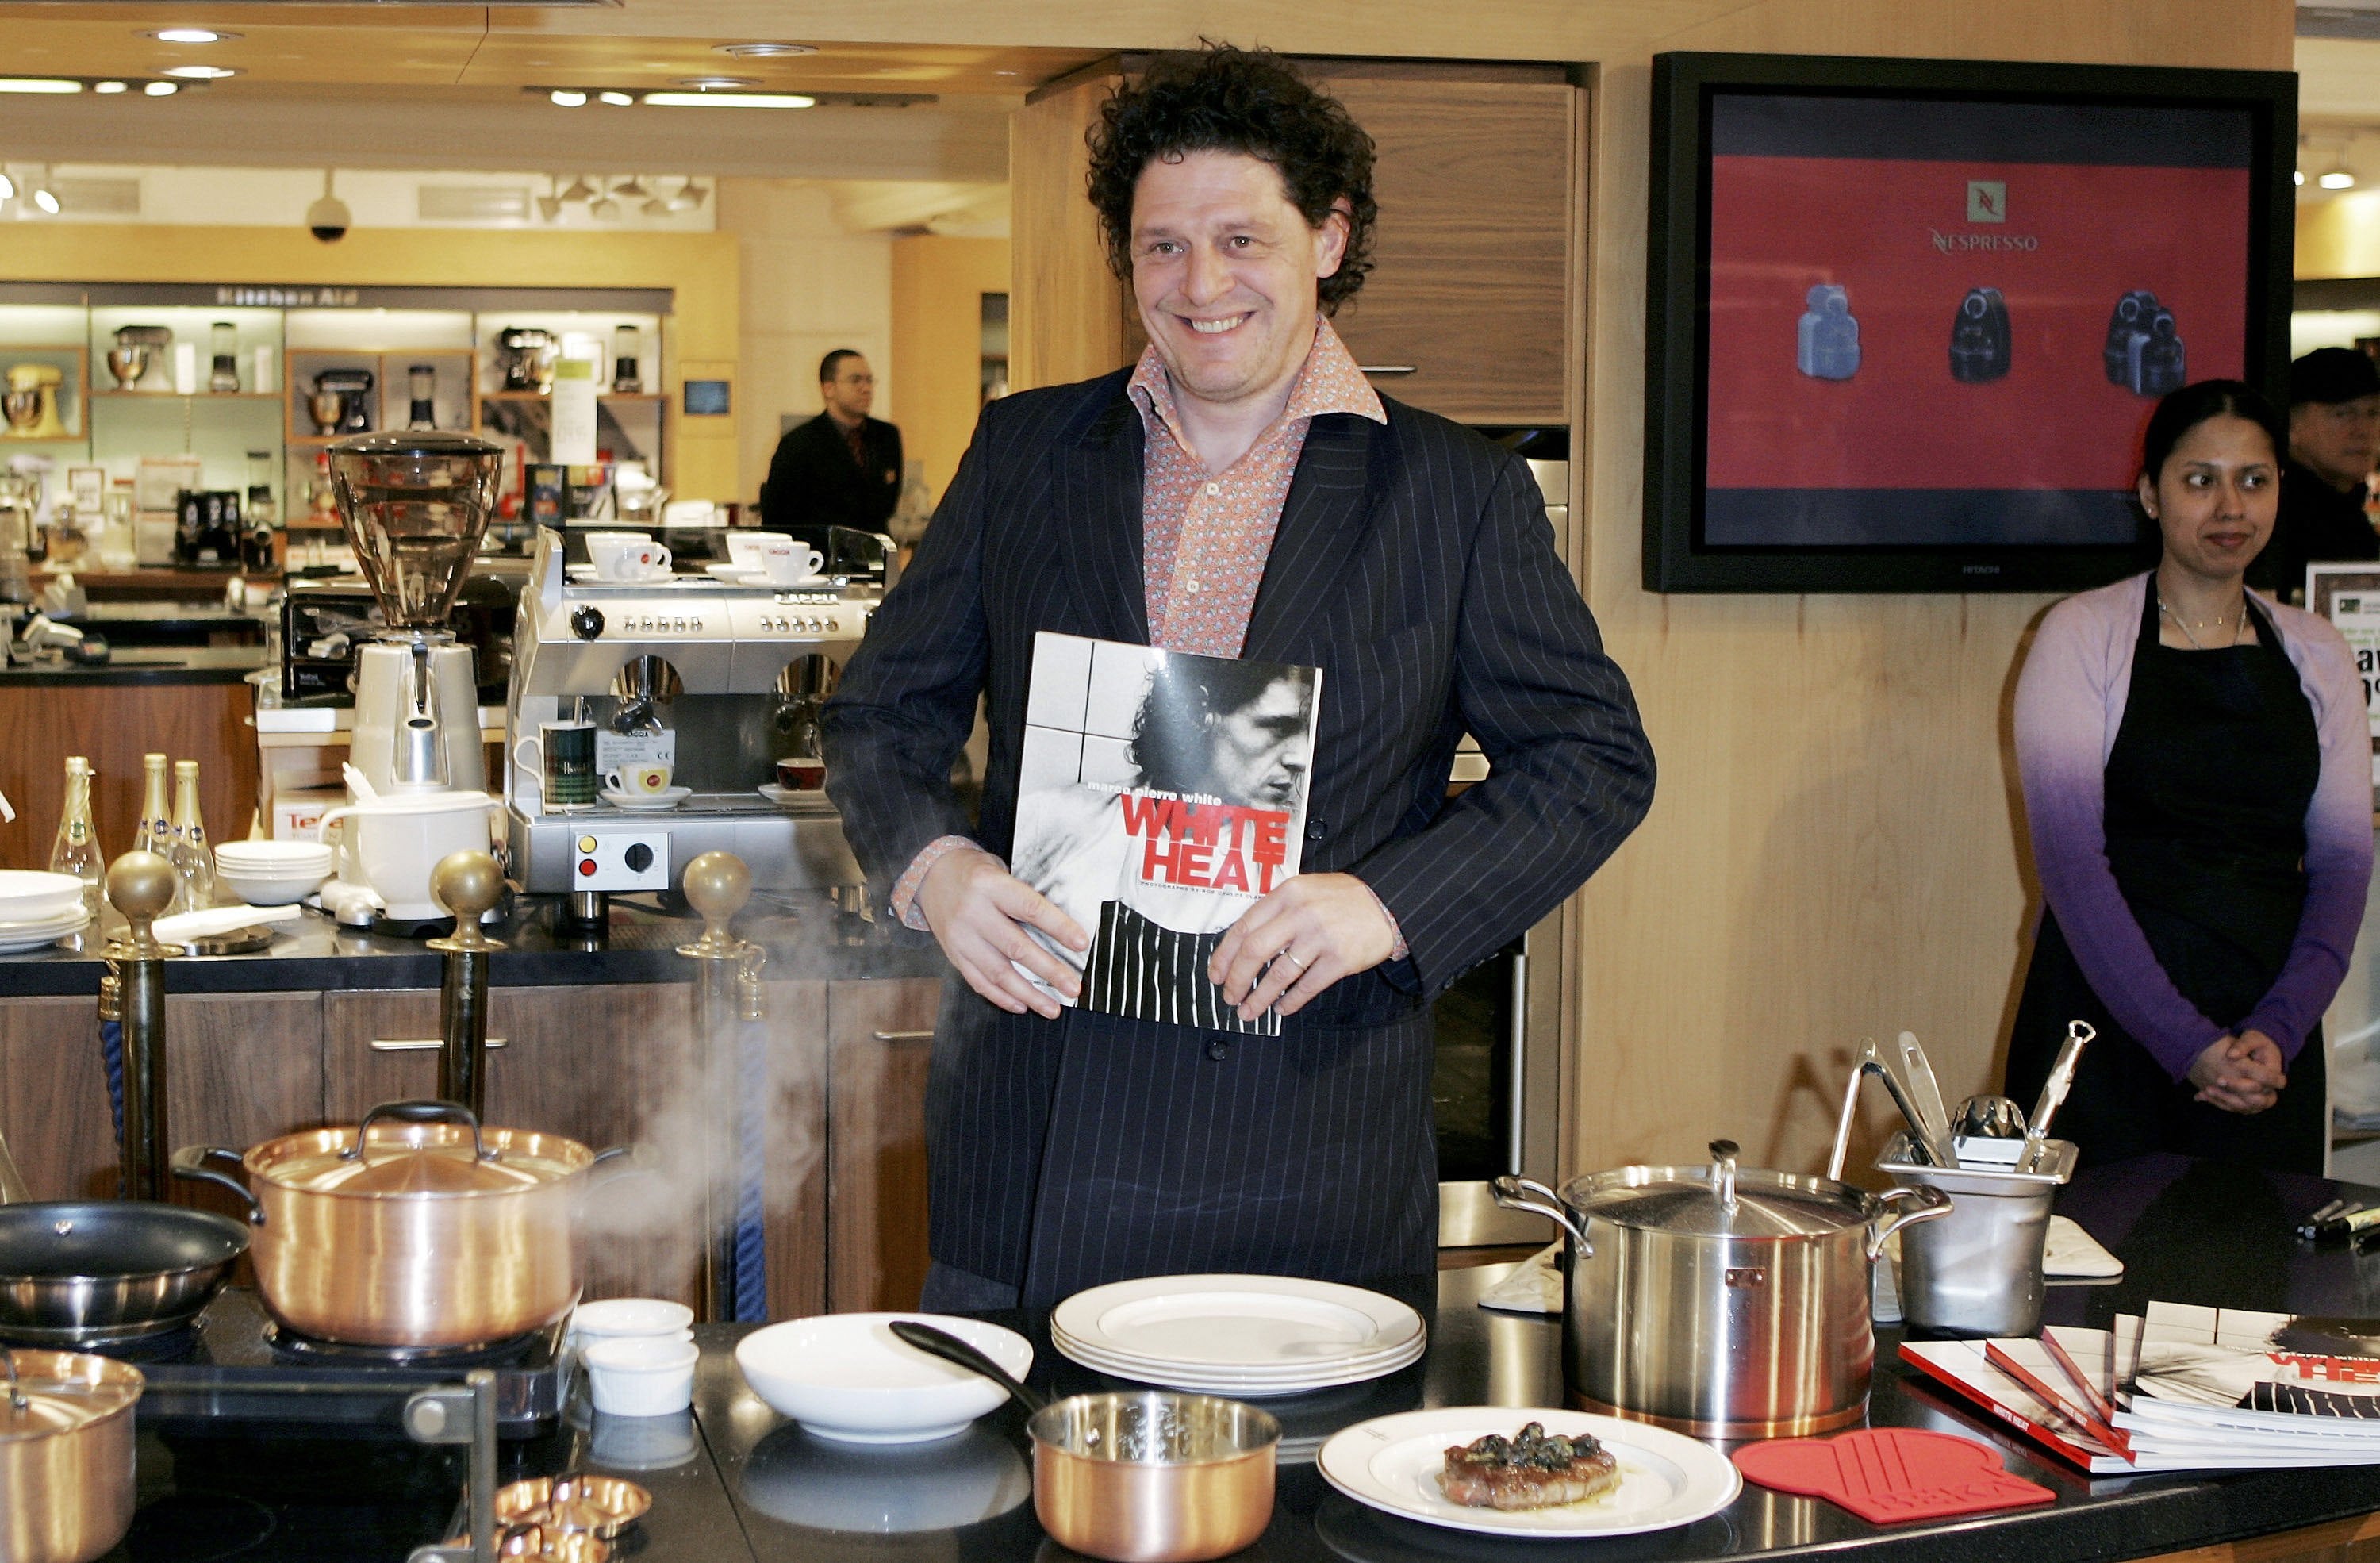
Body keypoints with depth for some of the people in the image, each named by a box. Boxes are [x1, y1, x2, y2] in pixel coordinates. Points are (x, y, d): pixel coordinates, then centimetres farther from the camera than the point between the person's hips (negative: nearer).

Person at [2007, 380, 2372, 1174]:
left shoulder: (2316, 656, 9)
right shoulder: (2083, 635, -2)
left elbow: (2342, 859, 6)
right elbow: (2070, 856, -10)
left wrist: (2280, 1031, -10)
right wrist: (2186, 1044, -16)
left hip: (2271, 1043, 3)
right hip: (2108, 1031, -3)